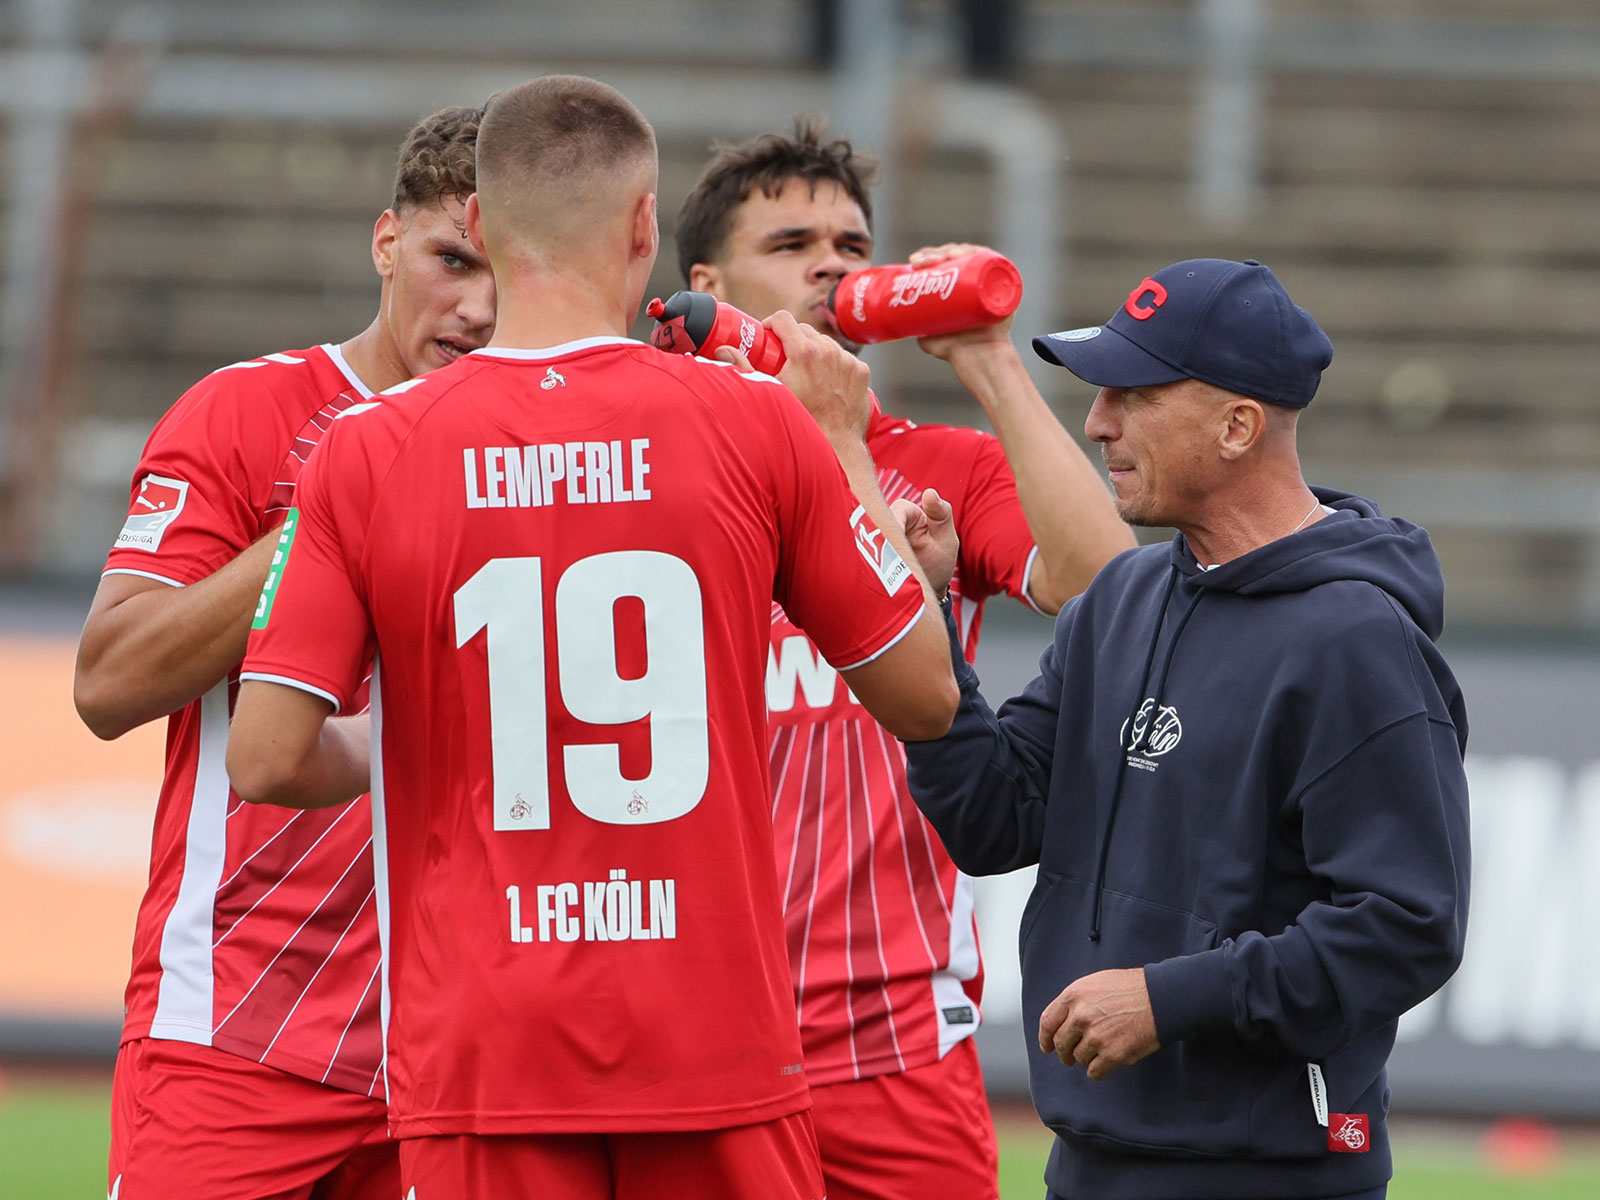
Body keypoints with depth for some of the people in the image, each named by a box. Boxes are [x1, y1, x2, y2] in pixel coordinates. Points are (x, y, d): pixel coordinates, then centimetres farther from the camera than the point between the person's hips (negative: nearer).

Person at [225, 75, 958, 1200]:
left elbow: (268, 758, -6)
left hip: (482, 1062, 0)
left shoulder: (371, 451, -3)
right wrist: (844, 441, 16)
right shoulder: (761, 426, -2)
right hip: (720, 1054, 0)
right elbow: (927, 694, 6)